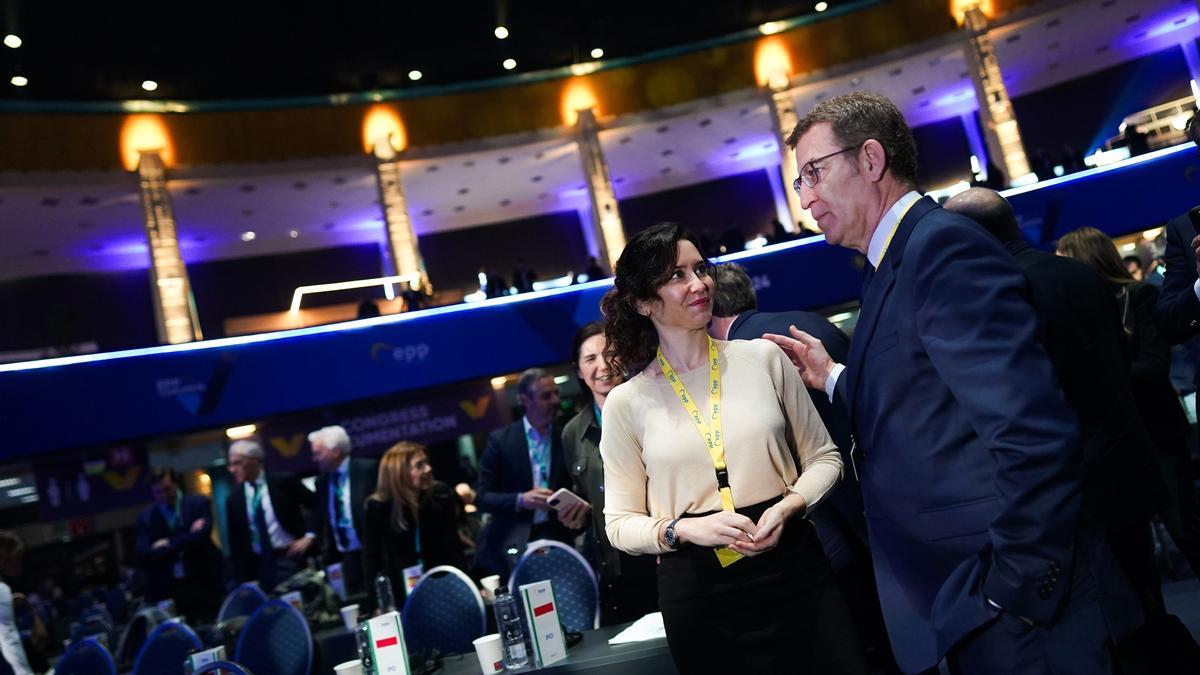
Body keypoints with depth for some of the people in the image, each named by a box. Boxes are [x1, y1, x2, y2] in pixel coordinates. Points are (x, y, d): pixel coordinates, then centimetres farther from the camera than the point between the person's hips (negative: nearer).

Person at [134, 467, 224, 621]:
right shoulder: (146, 518, 7)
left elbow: (202, 535, -9)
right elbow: (143, 556, -4)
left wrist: (168, 545, -4)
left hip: (201, 585, -1)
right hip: (165, 590, 1)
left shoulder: (199, 503, 4)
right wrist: (186, 541, -10)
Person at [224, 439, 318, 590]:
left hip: (292, 558, -3)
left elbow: (317, 506, 1)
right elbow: (236, 543, 9)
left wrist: (309, 536, -10)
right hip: (261, 565, 3)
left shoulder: (284, 482, -4)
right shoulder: (234, 499, 6)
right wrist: (244, 578, 5)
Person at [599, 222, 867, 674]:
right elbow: (620, 522, 2)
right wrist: (683, 529, -15)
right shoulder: (626, 402, -1)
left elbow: (824, 457, 8)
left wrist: (790, 505, -10)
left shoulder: (763, 357, 2)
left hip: (795, 572, 1)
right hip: (699, 600, -1)